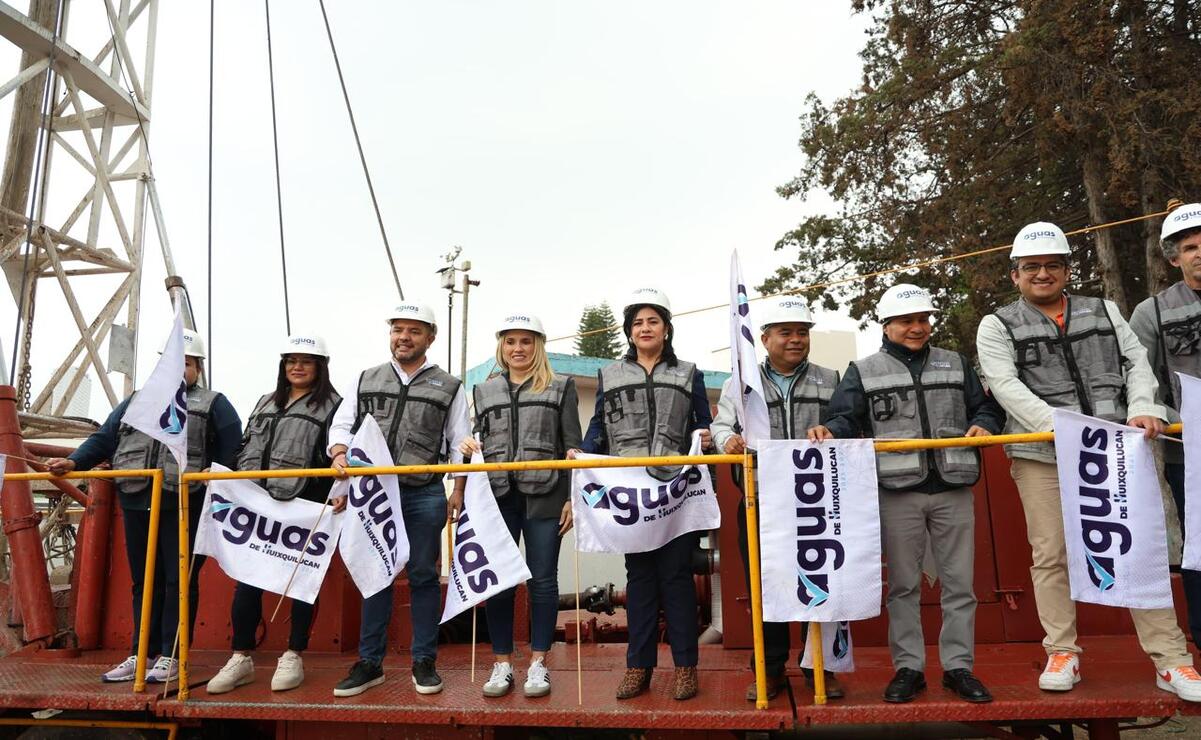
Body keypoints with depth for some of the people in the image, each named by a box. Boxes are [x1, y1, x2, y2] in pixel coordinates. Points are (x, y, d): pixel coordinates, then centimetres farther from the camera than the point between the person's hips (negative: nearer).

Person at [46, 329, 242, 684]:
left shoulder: (212, 404, 6)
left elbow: (232, 452, -2)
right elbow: (103, 439, 15)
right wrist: (73, 462, -1)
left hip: (184, 506, -4)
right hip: (137, 504, 5)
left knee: (178, 581, -1)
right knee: (144, 581, 11)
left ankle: (169, 655, 7)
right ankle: (141, 653, 20)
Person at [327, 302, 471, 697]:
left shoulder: (448, 387, 7)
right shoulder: (366, 380, 13)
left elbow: (460, 446, 5)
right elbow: (342, 424, 9)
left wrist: (458, 493, -3)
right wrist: (339, 455, -11)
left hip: (424, 495, -2)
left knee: (423, 575, 4)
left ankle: (424, 661, 16)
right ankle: (370, 663, 18)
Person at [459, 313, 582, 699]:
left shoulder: (561, 388, 7)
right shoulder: (484, 391, 16)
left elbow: (572, 446, 3)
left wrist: (572, 497, -3)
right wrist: (469, 447, -3)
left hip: (544, 496, -2)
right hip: (498, 495, 3)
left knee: (542, 579, 2)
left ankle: (538, 663, 13)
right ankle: (502, 663, 15)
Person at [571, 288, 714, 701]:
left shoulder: (688, 375, 13)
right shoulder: (610, 376, 15)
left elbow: (703, 424, 12)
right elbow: (599, 429, 11)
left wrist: (706, 439, -11)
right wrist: (581, 452, -7)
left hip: (676, 489, -1)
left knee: (676, 574, 1)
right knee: (639, 574, 6)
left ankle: (685, 665, 11)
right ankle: (638, 665, 14)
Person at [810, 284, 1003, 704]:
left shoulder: (956, 365, 15)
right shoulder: (864, 371, 6)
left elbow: (986, 407, 16)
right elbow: (847, 419, -2)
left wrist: (983, 426, -6)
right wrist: (829, 432, -24)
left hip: (953, 488, 3)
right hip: (897, 492, -2)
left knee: (959, 583, 8)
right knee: (903, 585, 5)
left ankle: (959, 666, 20)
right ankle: (908, 667, 16)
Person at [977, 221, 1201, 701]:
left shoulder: (1103, 311, 18)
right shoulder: (998, 326, 6)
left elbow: (1137, 362, 10)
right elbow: (1006, 386, -7)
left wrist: (1143, 408, -10)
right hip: (1042, 455, -2)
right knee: (1050, 555, 1)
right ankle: (1062, 654, 13)